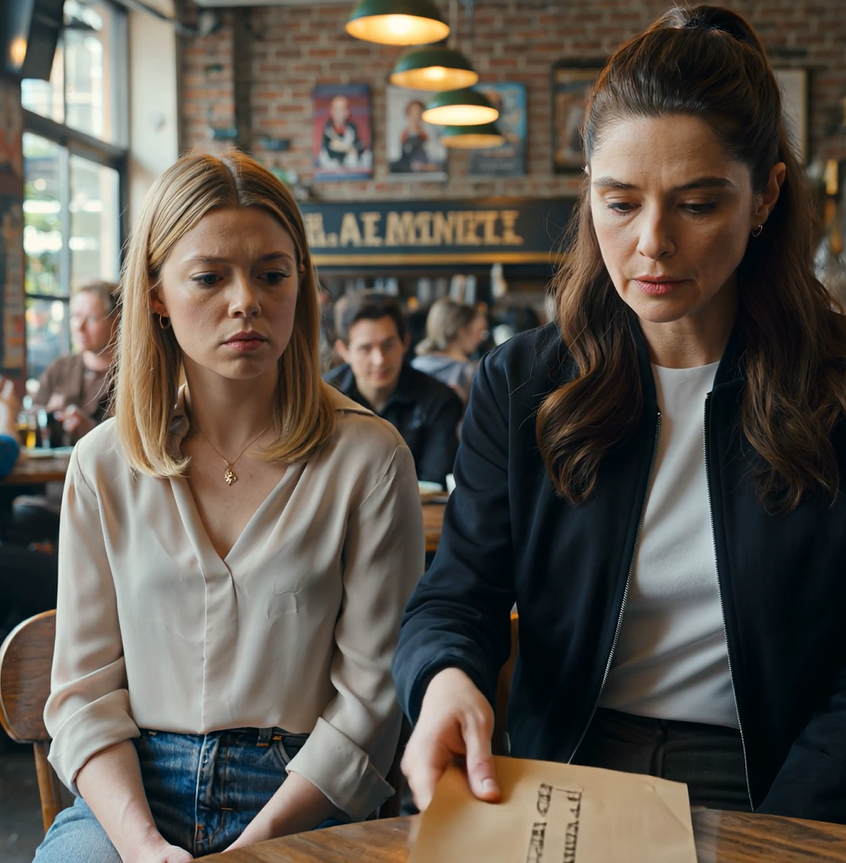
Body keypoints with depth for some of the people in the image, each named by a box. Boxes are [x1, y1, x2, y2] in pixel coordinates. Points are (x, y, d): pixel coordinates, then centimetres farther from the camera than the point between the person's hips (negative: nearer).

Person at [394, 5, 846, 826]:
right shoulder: (519, 387, 3)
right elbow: (456, 597, -3)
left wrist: (776, 837, -18)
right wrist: (447, 678, -26)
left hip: (765, 798, -2)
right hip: (565, 786, 3)